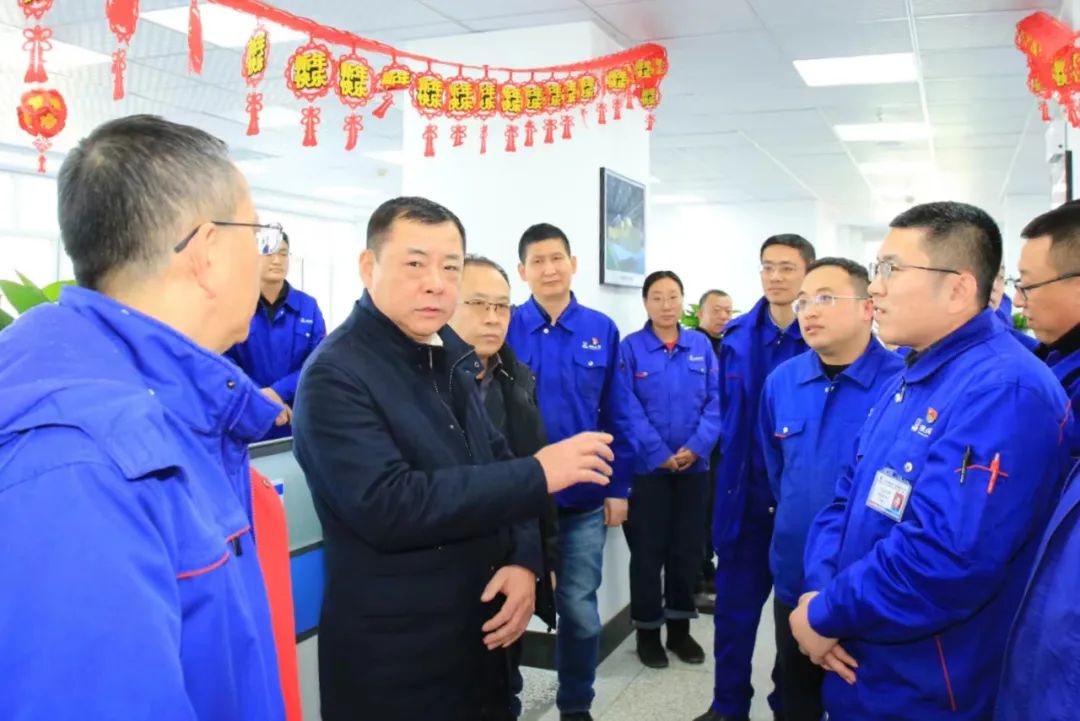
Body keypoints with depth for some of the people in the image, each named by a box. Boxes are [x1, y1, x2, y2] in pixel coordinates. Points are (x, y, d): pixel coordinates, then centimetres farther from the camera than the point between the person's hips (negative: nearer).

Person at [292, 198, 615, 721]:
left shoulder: (450, 358, 8)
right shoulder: (335, 375, -18)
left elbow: (494, 461, 11)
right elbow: (386, 506, -28)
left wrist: (523, 560, -7)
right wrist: (536, 475, -24)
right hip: (394, 661, -7)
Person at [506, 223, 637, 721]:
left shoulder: (602, 330, 0)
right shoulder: (505, 329, -5)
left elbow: (618, 415, 3)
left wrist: (618, 487, 2)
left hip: (584, 497, 1)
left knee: (580, 610, 11)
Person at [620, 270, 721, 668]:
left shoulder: (701, 346, 4)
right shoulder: (630, 347, -5)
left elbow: (716, 400, -1)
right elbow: (628, 409, -11)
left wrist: (697, 446, -14)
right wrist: (659, 453, -16)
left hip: (694, 466, 3)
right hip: (648, 467, -3)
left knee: (688, 547, 12)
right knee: (648, 549, 5)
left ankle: (680, 628, 27)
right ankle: (648, 631, 19)